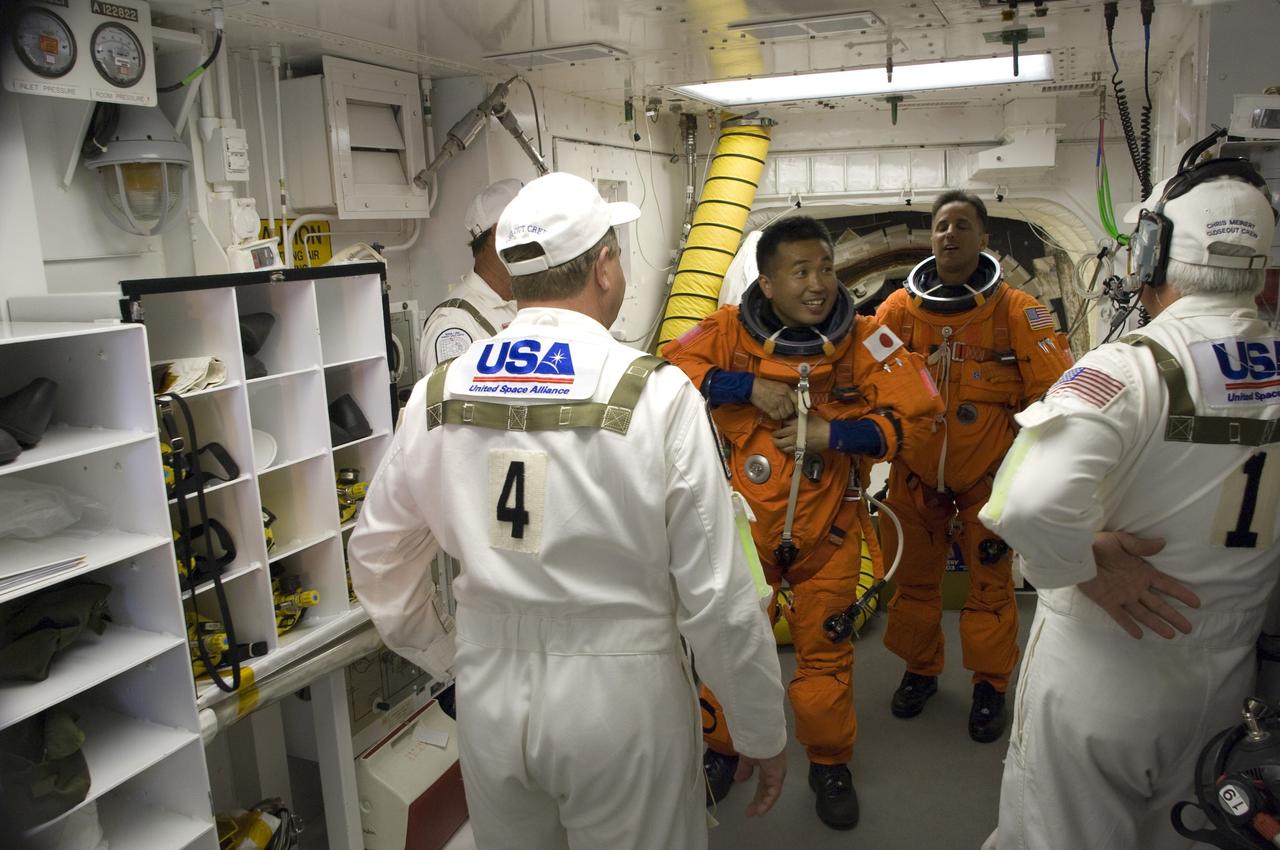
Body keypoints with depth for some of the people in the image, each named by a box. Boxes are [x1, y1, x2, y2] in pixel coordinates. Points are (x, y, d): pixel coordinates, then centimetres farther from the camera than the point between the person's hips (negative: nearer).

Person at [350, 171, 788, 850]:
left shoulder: (437, 395, -4)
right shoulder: (657, 396, -17)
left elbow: (377, 558, 6)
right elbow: (718, 595, -15)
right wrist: (763, 735, -2)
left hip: (488, 699, 4)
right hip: (620, 700, -3)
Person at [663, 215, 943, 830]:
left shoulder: (862, 339, -11)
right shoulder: (731, 329, -11)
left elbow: (915, 412, -12)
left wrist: (834, 435, -21)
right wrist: (747, 386, -25)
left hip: (828, 531, 0)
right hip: (744, 522, 0)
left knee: (824, 652, 12)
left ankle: (829, 763, 38)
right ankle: (720, 747, 41)